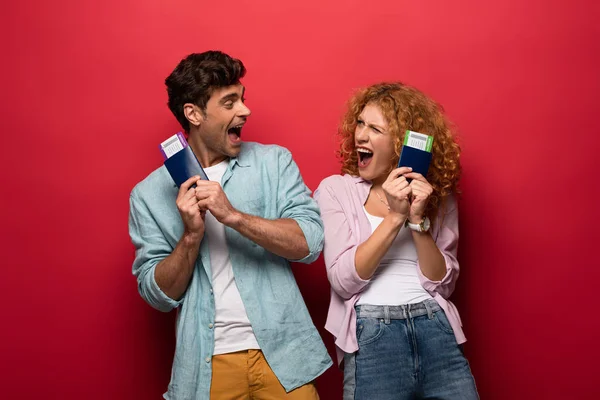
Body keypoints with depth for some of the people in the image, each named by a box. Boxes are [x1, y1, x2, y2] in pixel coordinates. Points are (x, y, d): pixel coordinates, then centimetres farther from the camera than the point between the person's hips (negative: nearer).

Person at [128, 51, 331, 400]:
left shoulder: (274, 162, 2)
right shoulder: (150, 193, 1)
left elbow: (309, 243, -10)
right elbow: (159, 294, -1)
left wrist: (233, 216, -20)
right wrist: (192, 234, -16)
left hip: (282, 355, 0)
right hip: (209, 364, 0)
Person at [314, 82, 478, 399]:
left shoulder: (439, 195, 7)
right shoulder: (336, 189, 1)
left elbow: (442, 284, 0)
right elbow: (343, 280, -8)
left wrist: (418, 219, -12)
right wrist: (395, 216, -15)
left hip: (437, 329, 2)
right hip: (370, 335, -2)